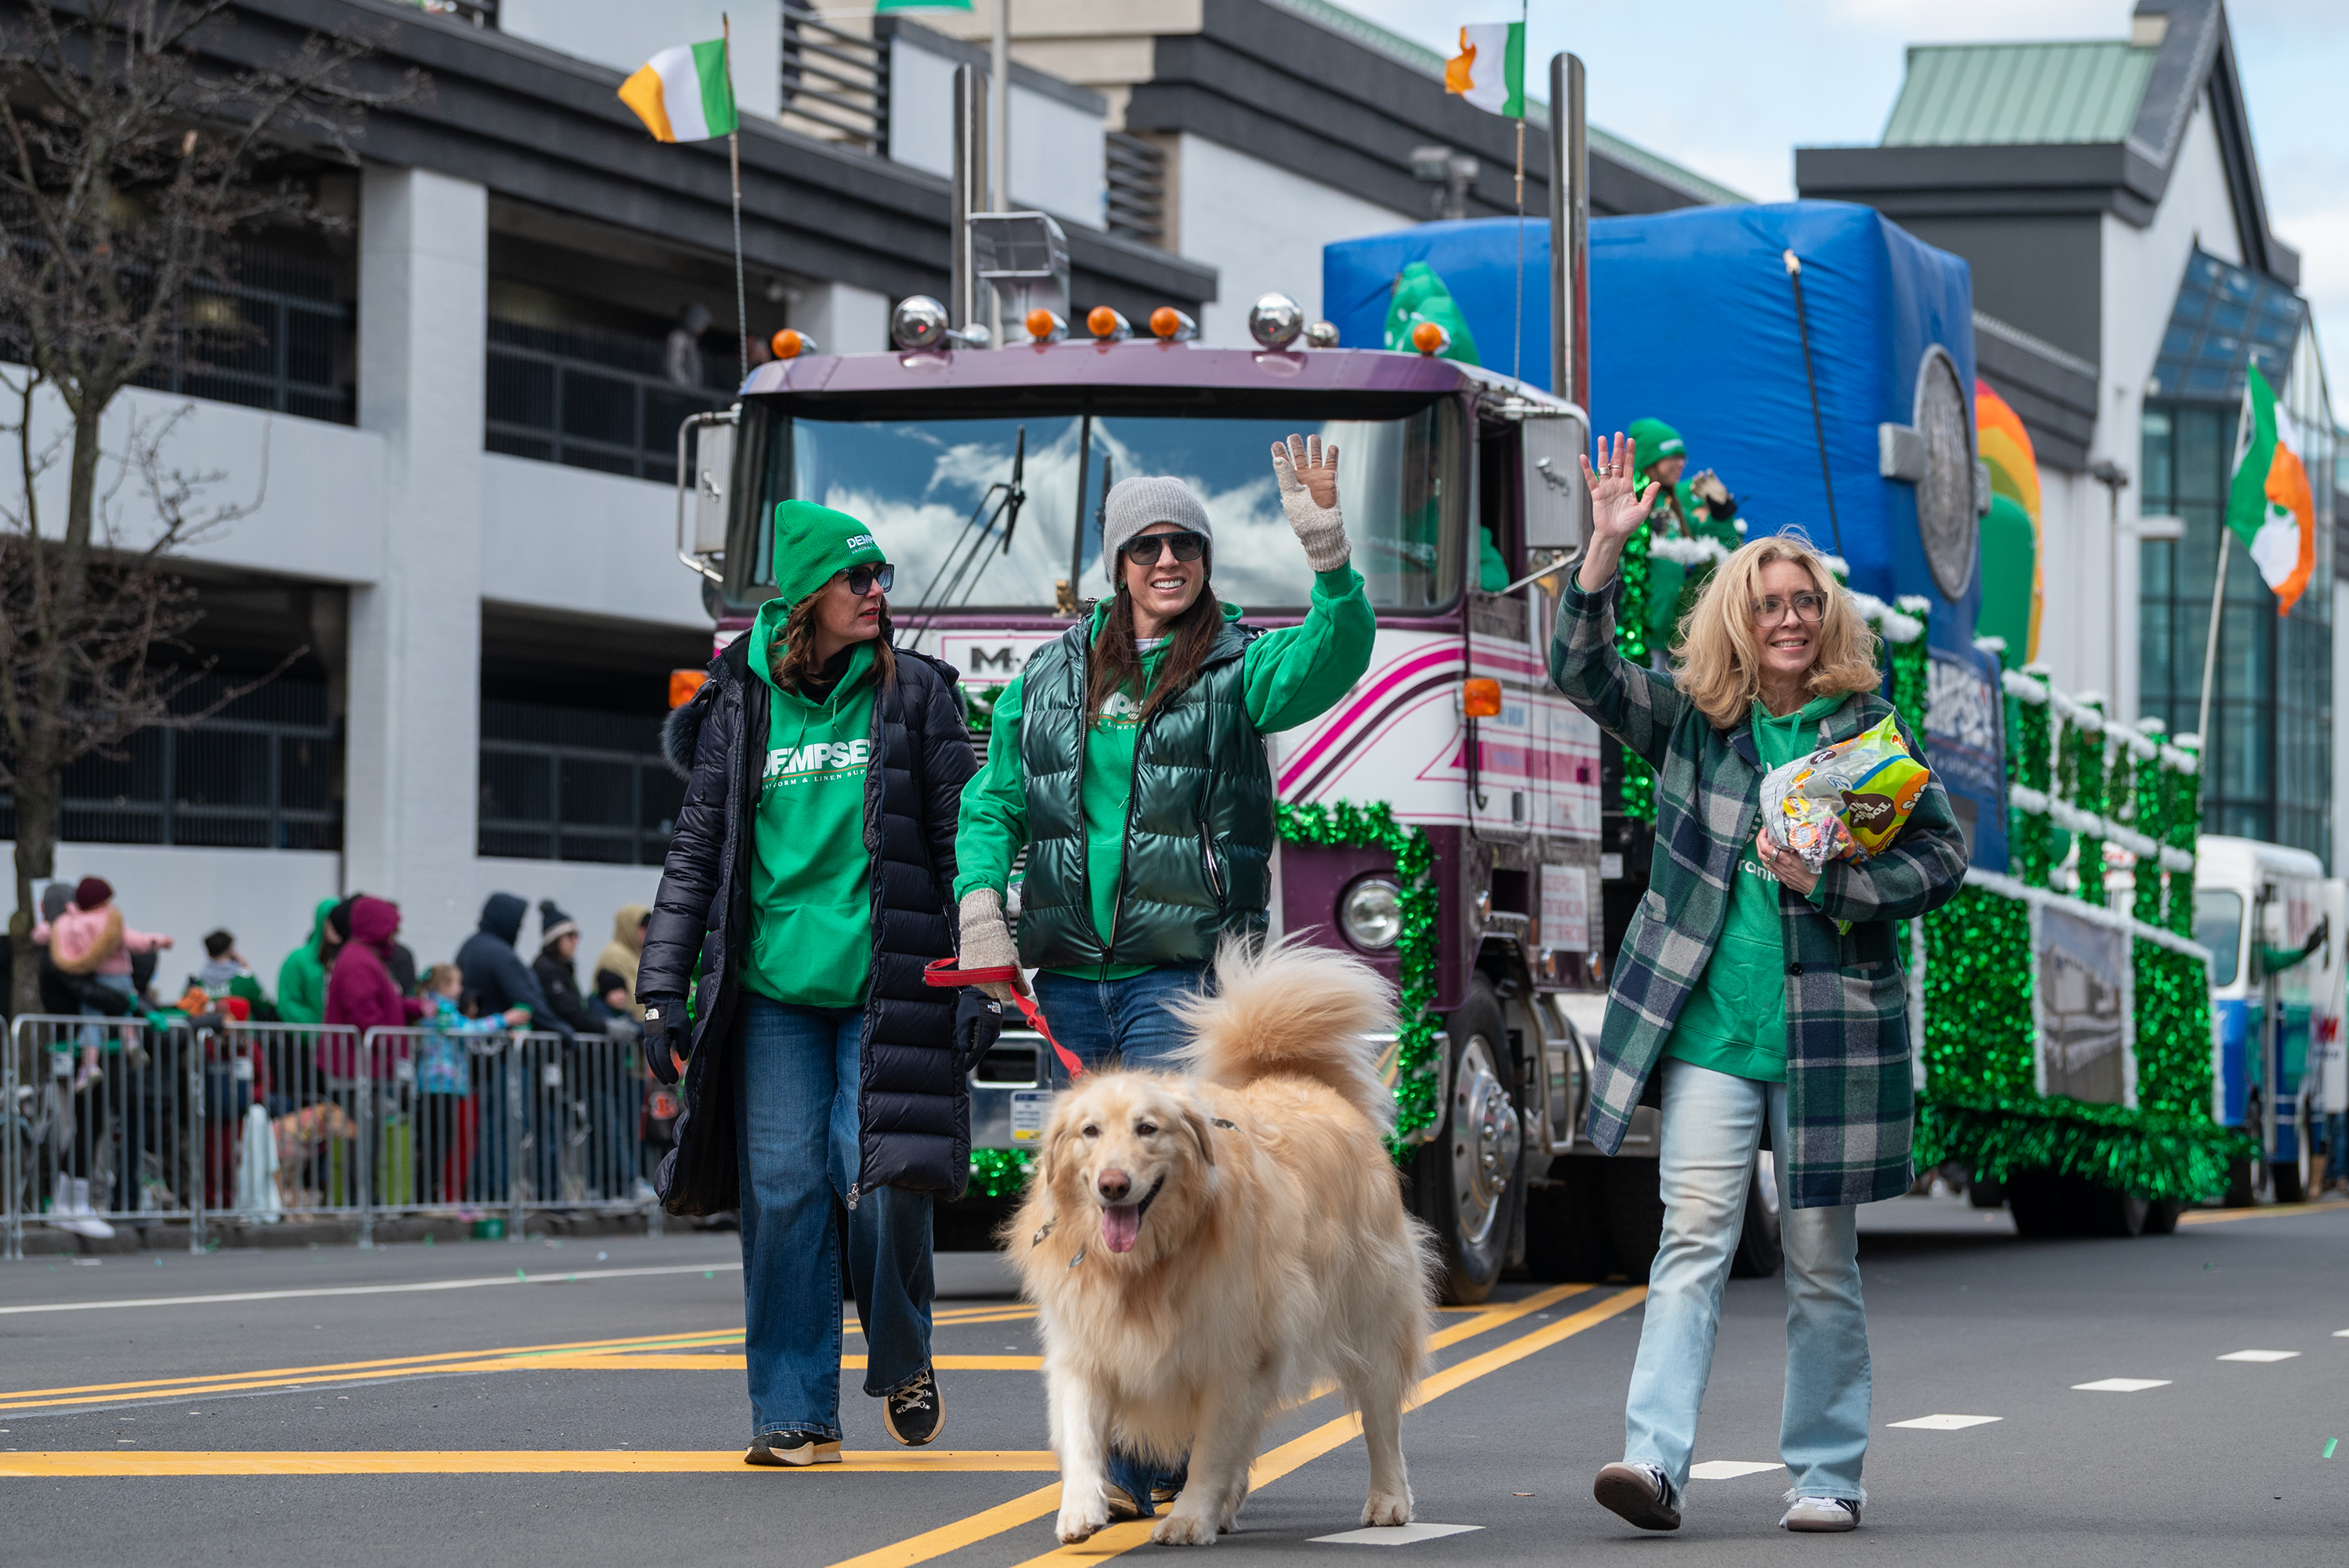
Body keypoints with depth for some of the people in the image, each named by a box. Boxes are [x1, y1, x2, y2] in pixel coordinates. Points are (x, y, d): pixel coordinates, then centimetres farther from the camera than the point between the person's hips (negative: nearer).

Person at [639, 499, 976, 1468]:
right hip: (771, 989, 1)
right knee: (783, 1194, -3)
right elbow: (697, 852, 11)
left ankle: (902, 1363, 15)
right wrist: (663, 987, 5)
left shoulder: (914, 696, 6)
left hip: (885, 985, -1)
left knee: (881, 1179, -11)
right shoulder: (739, 707, 8)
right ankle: (796, 1414, 4)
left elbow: (962, 840, 7)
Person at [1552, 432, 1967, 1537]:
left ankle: (1826, 1476, 15)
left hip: (1829, 1032, 0)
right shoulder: (1689, 720, 7)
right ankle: (1655, 1461, -19)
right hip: (1710, 1025, 0)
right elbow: (1581, 670, -4)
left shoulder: (1867, 730, 3)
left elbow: (1944, 857, 3)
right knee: (1694, 1237, -11)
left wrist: (1829, 884, -12)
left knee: (1822, 1262, 6)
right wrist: (1607, 547, -14)